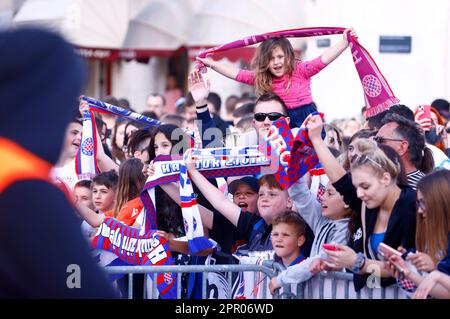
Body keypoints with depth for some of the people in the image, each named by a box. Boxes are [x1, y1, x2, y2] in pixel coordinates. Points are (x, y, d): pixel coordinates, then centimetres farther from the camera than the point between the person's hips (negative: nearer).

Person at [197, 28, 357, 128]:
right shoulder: (261, 78, 6)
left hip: (307, 121, -3)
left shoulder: (300, 70, -5)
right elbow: (236, 73, 10)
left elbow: (324, 59, -15)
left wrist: (344, 42, -27)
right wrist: (211, 64, 8)